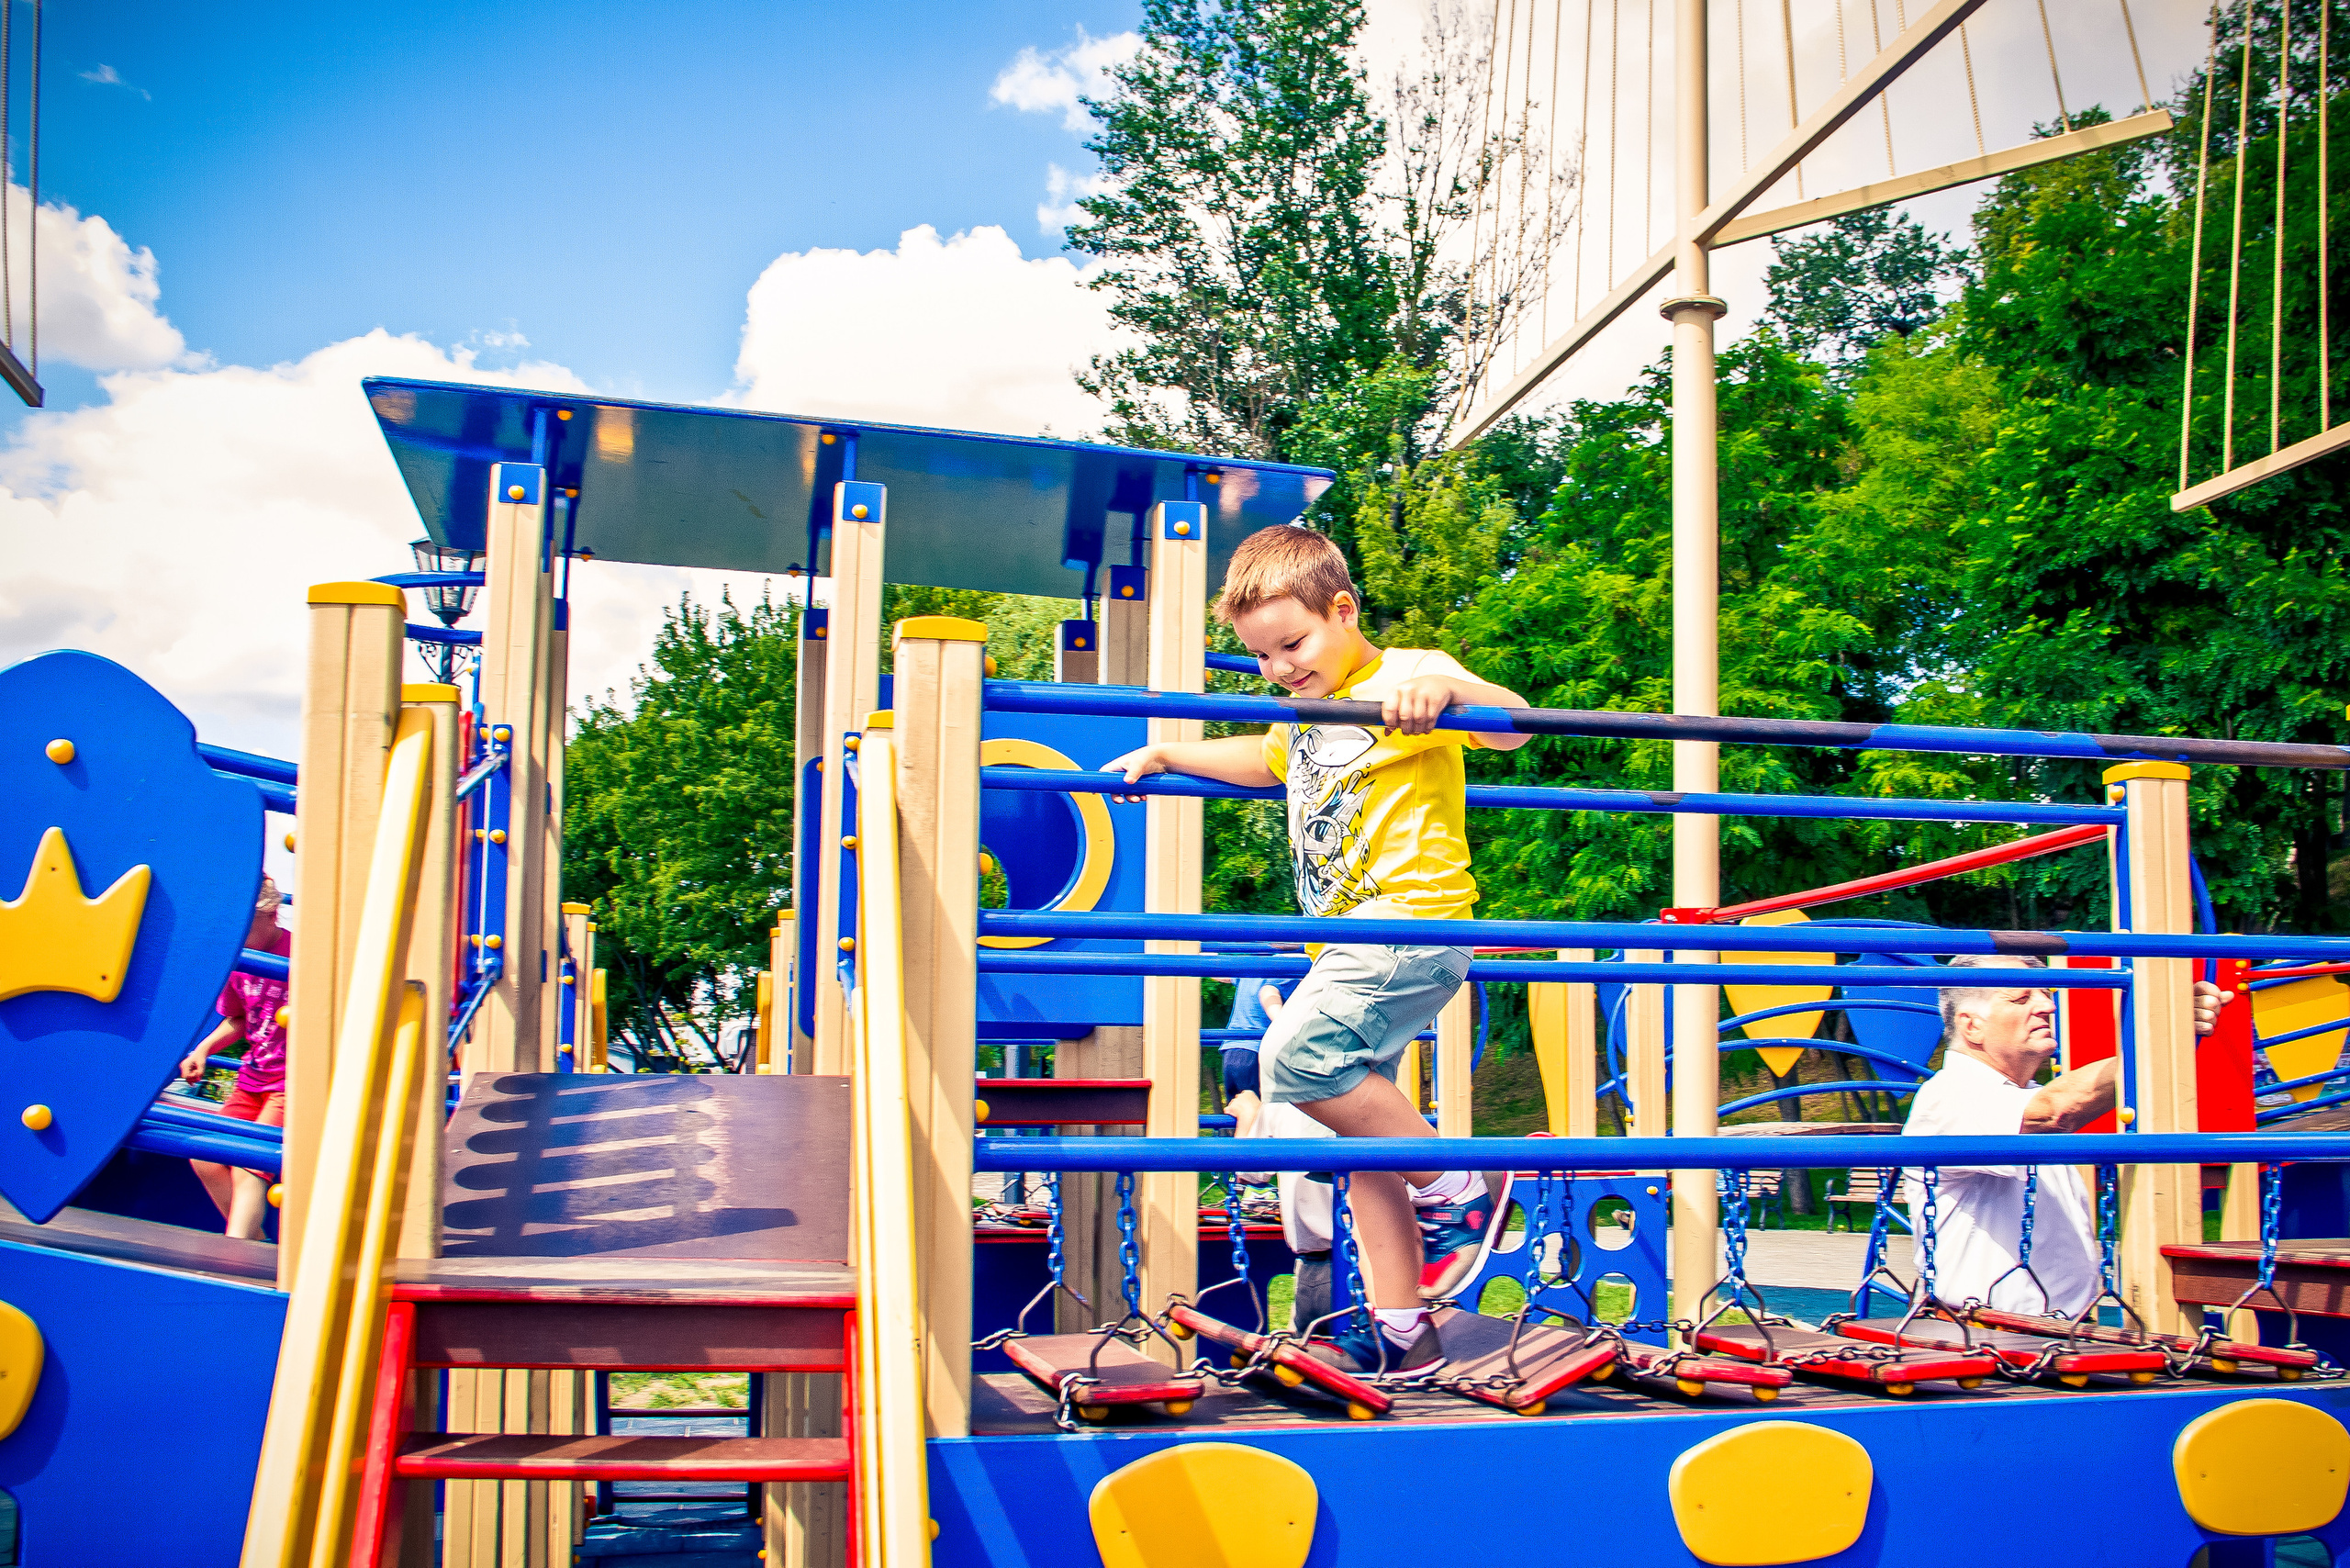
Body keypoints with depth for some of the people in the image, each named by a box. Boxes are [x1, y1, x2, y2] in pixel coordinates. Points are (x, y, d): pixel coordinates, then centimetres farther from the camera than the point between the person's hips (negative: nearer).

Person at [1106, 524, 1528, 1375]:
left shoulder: (1407, 678, -8)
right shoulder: (1306, 711, 19)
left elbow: (1511, 726, -25)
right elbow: (1266, 760, 42)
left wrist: (1443, 687, -44)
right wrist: (1165, 754, 42)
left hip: (1413, 920, -10)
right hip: (1352, 938, 10)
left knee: (1299, 1055, -26)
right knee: (1360, 1121, 7)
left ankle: (1456, 1190, -11)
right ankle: (1400, 1331, 12)